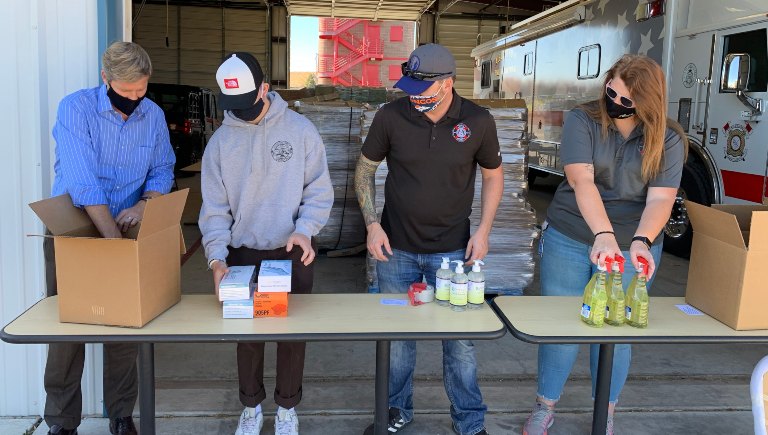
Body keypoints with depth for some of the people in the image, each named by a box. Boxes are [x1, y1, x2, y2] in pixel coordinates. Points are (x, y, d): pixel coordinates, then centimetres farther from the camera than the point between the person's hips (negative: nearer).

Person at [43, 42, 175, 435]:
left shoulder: (154, 115, -2)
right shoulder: (75, 108, -16)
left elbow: (162, 170, 5)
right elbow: (83, 181, -25)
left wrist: (145, 203, -17)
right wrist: (113, 239, -30)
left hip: (126, 230, 3)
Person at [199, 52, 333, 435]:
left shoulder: (300, 129, -6)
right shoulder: (220, 141, -1)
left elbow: (319, 190, -4)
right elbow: (214, 207, -3)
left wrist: (304, 229, -21)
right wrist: (217, 257, -14)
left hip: (293, 253, -1)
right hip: (243, 254, 2)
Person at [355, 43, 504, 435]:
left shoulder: (478, 121, -9)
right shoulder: (391, 116, -10)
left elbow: (493, 175, 5)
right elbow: (365, 169, 3)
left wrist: (483, 230, -5)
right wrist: (372, 223, -7)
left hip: (453, 249, 0)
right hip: (396, 247, 1)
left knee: (460, 338, 6)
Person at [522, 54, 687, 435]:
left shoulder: (668, 140, -4)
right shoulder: (582, 121, -8)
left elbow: (660, 198, -14)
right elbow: (581, 180, -21)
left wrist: (641, 240, -33)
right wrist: (604, 235, -34)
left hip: (632, 247, 1)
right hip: (569, 241, -1)